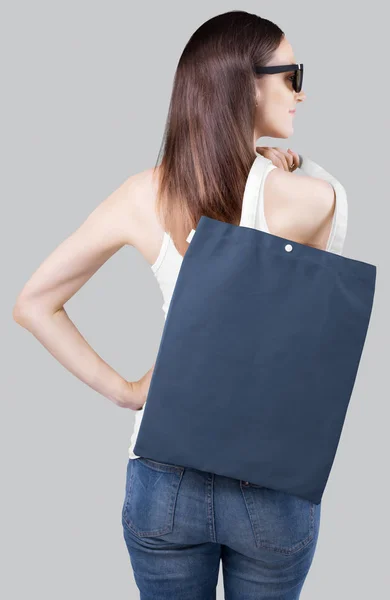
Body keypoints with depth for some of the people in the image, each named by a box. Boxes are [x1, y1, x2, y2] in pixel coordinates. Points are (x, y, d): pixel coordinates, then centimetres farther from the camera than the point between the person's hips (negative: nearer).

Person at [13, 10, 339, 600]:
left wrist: (123, 391, -1)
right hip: (275, 480, -1)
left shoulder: (143, 196, -7)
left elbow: (33, 304, -2)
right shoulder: (313, 198, -15)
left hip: (166, 477, 2)